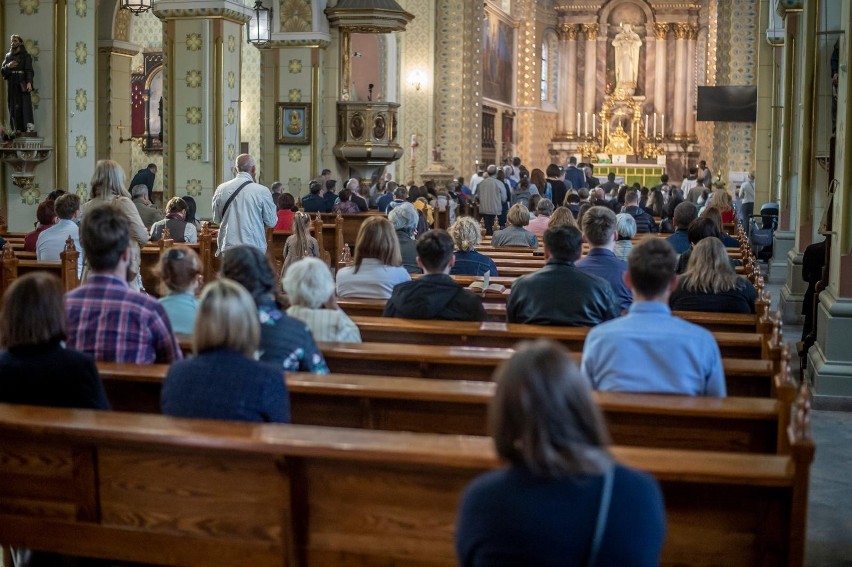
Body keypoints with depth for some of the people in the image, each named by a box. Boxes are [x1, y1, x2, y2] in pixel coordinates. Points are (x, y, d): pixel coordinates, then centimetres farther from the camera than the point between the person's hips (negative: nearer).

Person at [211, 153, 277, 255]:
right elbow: (271, 222, 0)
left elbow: (216, 219, 15)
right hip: (254, 247, -3)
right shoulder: (262, 191, -8)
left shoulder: (221, 190, 3)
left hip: (228, 247, 3)